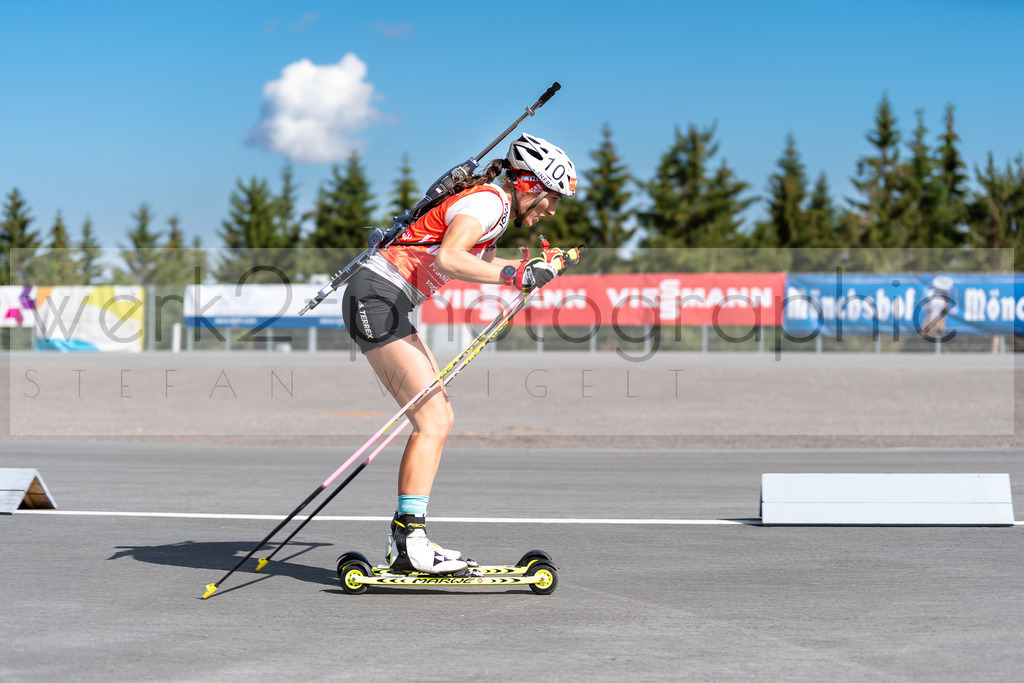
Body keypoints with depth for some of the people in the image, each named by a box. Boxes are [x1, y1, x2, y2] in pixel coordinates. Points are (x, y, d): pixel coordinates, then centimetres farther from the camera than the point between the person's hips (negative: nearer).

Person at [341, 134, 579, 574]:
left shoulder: (495, 206, 17)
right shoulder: (489, 201, -13)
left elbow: (481, 264, 36)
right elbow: (448, 259, -31)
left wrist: (538, 267, 26)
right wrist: (514, 276, -32)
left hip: (385, 306, 10)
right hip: (376, 299, -10)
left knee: (439, 418, 8)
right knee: (432, 420, -15)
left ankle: (404, 540, 7)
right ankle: (410, 540, -19)